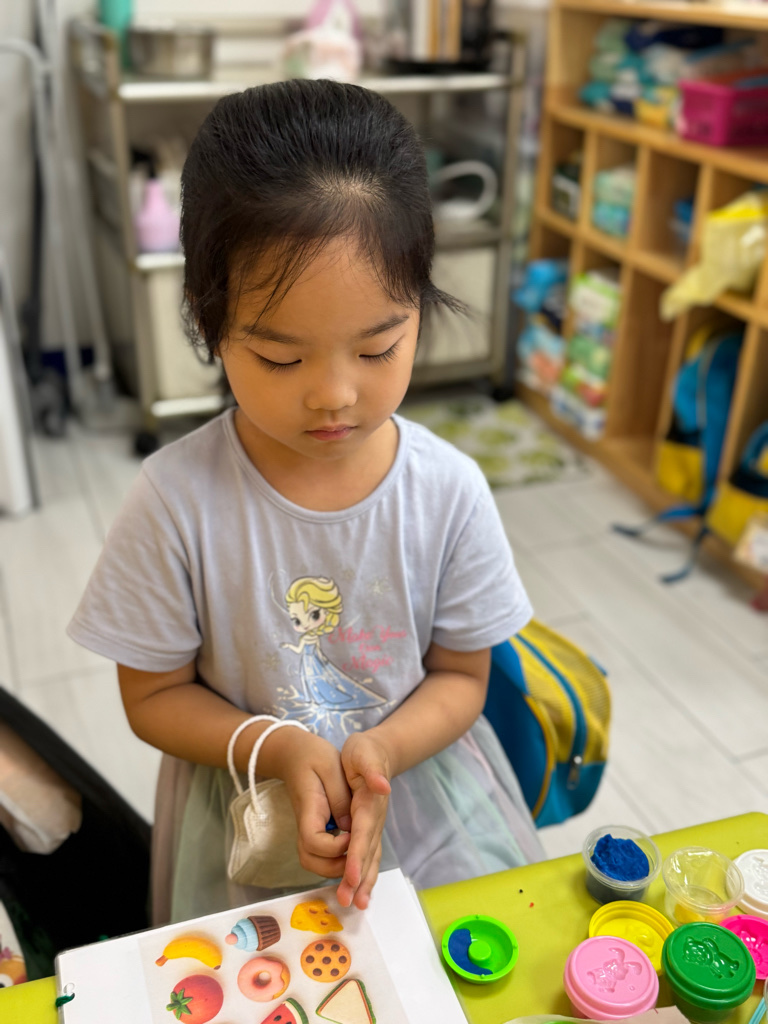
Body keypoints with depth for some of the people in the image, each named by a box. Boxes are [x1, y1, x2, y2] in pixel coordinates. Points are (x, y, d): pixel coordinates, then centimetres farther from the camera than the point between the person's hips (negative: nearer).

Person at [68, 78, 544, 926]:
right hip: (248, 810, -1)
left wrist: (375, 751, -24)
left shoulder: (450, 491, -16)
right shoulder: (176, 501, -21)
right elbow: (153, 696, -8)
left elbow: (460, 676, -4)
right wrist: (277, 750, -25)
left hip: (420, 785, 2)